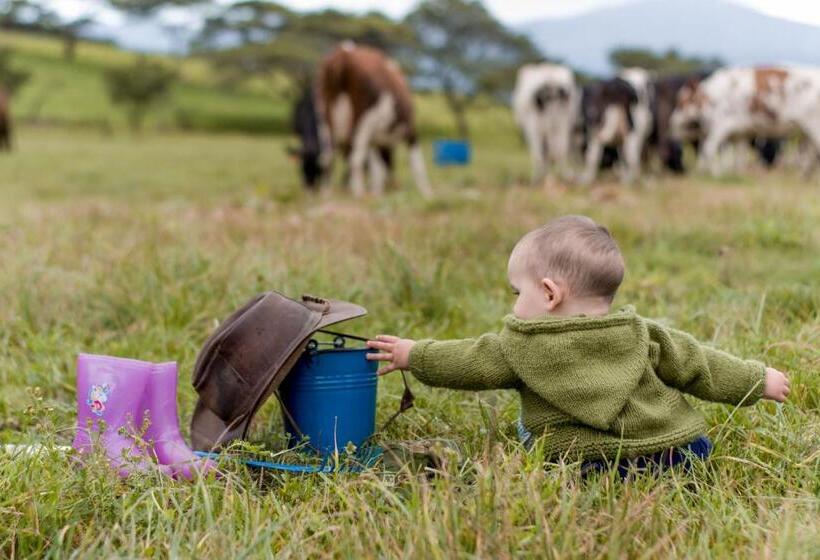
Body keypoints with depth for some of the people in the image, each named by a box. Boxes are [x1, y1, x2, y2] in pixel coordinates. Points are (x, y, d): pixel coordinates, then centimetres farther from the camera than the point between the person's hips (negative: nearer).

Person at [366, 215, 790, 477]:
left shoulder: (526, 347, 1)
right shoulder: (640, 335, 13)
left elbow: (471, 362, 11)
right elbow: (695, 363, 18)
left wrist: (414, 356, 26)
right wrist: (757, 380, 32)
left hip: (594, 463, -6)